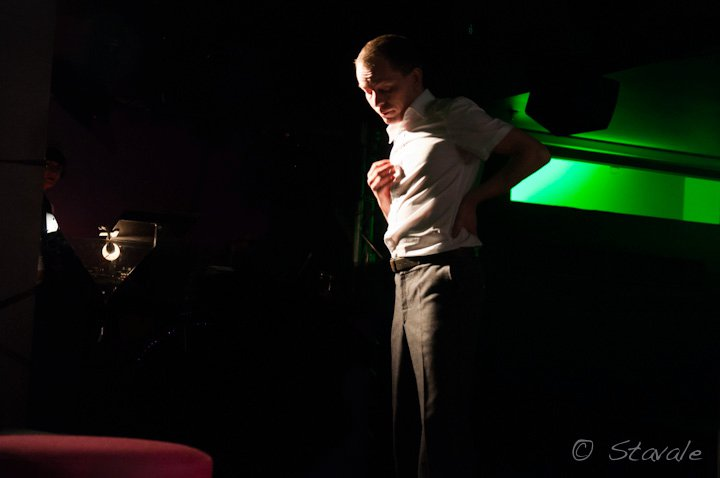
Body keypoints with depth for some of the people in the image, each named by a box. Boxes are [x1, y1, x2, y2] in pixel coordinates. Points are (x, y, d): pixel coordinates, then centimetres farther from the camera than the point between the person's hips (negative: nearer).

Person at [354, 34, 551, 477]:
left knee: (442, 417, -12)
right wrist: (381, 190, 9)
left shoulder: (451, 115, 0)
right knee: (406, 419, 8)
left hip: (444, 274, -9)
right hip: (407, 280, 9)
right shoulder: (400, 137, 23)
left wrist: (472, 198, -12)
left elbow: (535, 152, -6)